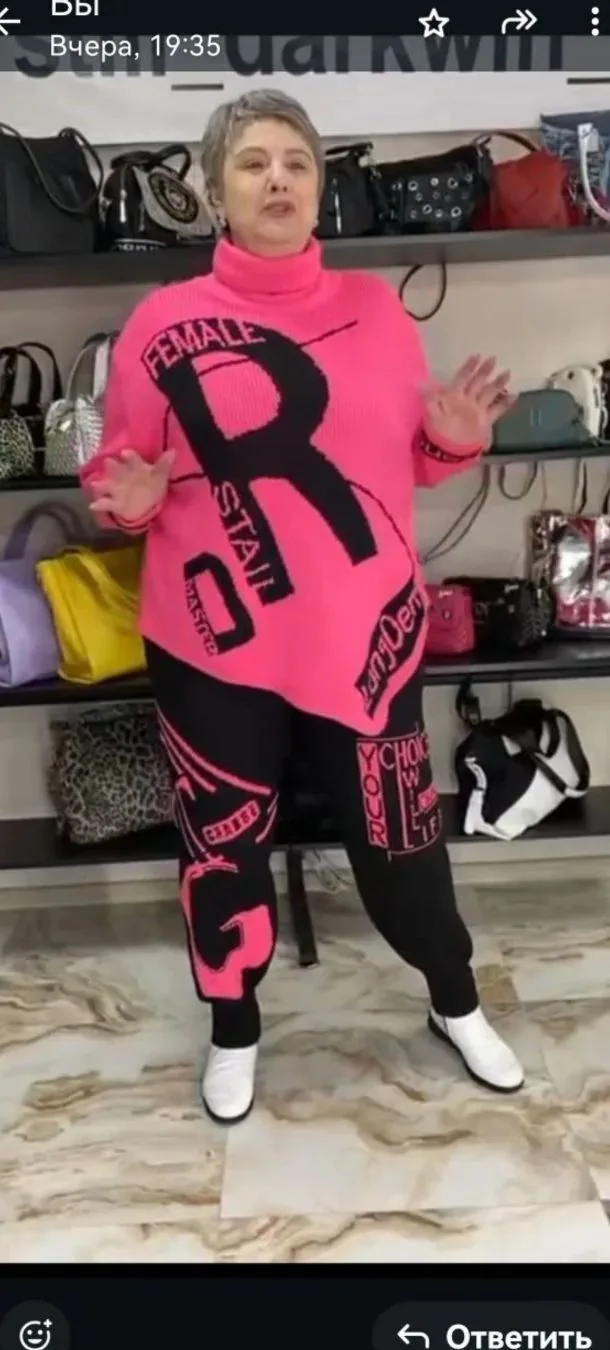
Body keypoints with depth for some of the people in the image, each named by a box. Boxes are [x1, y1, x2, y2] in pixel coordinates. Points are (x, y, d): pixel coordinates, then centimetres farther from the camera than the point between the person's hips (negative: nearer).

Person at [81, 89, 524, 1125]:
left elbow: (405, 460, 11)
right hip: (216, 638, -1)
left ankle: (457, 1007, 39)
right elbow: (117, 474, 3)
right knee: (223, 844, 12)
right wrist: (131, 499, -19)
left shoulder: (374, 308, 4)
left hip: (364, 629, 2)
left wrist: (455, 438, -9)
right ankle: (233, 1033, 37)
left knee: (399, 833, 12)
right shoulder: (164, 323, -4)